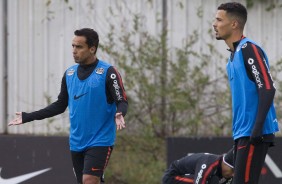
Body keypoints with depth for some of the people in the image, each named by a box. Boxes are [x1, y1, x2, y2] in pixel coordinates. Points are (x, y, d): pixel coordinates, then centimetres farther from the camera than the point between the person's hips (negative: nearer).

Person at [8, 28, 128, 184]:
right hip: (76, 142, 6)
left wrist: (119, 114, -34)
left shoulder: (107, 72, -9)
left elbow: (122, 102, -10)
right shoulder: (69, 73, 8)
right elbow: (60, 105, 16)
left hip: (99, 141, -6)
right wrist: (27, 117, 12)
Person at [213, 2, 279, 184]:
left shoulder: (249, 50, -11)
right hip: (242, 134, 10)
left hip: (254, 134, -10)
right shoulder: (233, 55, 18)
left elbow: (268, 89, -18)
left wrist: (257, 129, -23)